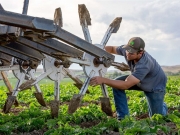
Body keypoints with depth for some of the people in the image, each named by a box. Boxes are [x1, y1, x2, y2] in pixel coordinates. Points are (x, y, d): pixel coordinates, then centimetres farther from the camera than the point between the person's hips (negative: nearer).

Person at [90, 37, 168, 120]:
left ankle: (162, 105, 39)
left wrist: (103, 80, -52)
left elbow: (126, 85, -46)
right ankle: (123, 118, -11)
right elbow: (112, 49, -4)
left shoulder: (144, 64, -44)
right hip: (138, 80, 6)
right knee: (117, 84, -20)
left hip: (156, 85, -5)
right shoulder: (126, 50, -25)